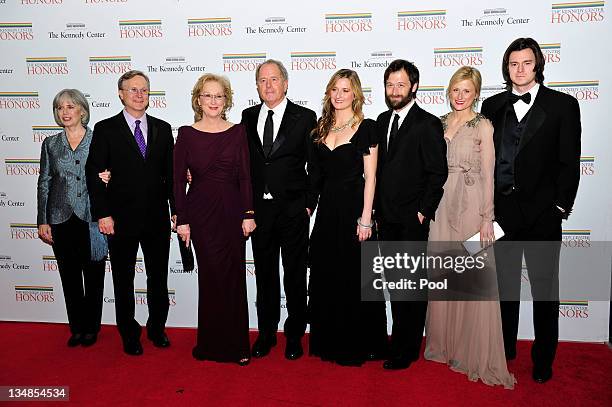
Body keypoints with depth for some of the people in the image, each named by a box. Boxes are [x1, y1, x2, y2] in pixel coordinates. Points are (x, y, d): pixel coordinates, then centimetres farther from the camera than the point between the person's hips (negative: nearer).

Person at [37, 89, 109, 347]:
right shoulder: (51, 144, 8)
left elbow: (109, 175, 9)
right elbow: (44, 183, 8)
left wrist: (107, 179, -16)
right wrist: (43, 221, 4)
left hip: (92, 219, -2)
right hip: (62, 220, 2)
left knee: (94, 276, 5)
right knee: (70, 277, 9)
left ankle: (92, 328, 20)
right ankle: (77, 328, 23)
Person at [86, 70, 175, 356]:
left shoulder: (162, 129, 7)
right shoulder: (106, 129, -1)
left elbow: (171, 173, 7)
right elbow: (95, 174, -5)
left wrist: (176, 210, 3)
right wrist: (102, 214, -11)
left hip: (157, 217, 2)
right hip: (121, 219, -2)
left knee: (158, 278, 13)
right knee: (123, 280, 11)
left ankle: (157, 328, 32)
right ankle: (129, 335, 28)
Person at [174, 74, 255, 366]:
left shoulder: (238, 132, 4)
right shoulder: (186, 134, 2)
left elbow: (245, 176, 2)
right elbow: (178, 180, 1)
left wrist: (248, 215, -4)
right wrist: (182, 220, -3)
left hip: (232, 210, 1)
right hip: (201, 211, -1)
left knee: (234, 275, 5)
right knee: (211, 274, 5)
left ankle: (236, 344, 20)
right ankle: (213, 344, 21)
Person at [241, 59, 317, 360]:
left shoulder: (305, 117, -2)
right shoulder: (248, 117, 8)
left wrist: (309, 203, -8)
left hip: (293, 208, -3)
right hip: (259, 208, 3)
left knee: (295, 275, 8)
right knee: (265, 273, 13)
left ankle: (294, 335, 23)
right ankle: (266, 333, 28)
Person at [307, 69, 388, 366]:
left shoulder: (366, 127, -5)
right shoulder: (322, 128, 11)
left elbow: (370, 177, -9)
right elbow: (317, 174, 13)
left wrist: (366, 218, -14)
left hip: (353, 208, -5)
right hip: (326, 208, 6)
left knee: (354, 278, 3)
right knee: (326, 277, 11)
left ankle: (357, 346, 20)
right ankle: (329, 342, 28)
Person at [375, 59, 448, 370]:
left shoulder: (427, 124, -8)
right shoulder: (383, 120, 12)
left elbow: (438, 172, -10)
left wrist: (424, 211, -13)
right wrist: (377, 209, 10)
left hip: (413, 220, -6)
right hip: (386, 218, 6)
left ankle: (406, 350, 15)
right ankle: (400, 341, 27)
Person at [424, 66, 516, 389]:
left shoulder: (483, 126, -3)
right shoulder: (440, 123, 11)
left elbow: (487, 175, -7)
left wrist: (486, 218, -12)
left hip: (471, 204, -4)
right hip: (442, 203, 5)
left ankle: (476, 353, 15)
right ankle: (445, 343, 27)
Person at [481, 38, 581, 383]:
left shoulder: (563, 105, 1)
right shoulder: (493, 106, 9)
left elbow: (569, 161, -2)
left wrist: (561, 206, -7)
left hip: (542, 212, -2)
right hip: (501, 209, 3)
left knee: (545, 287, 9)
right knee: (505, 283, 14)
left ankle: (543, 358, 25)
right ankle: (505, 348, 31)